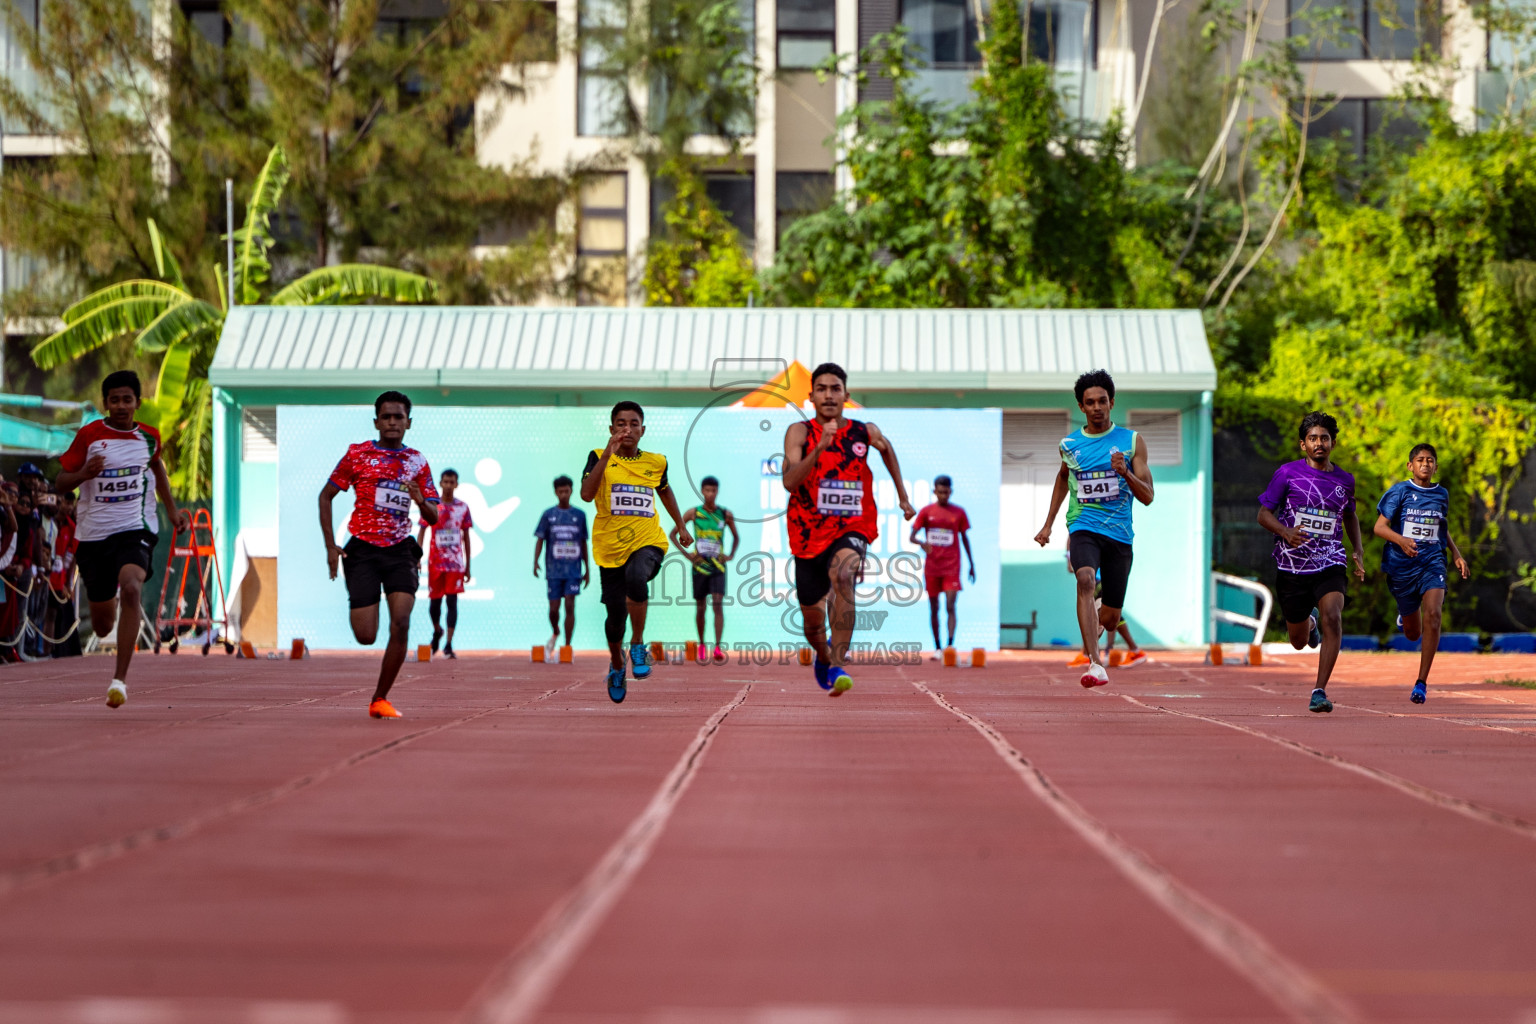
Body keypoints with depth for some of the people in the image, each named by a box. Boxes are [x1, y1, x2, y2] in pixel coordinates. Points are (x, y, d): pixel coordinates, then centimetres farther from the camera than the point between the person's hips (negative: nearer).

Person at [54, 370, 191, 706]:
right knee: (102, 625, 9)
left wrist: (171, 508, 20)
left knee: (131, 588, -31)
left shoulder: (149, 437, 4)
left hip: (136, 529, 0)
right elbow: (60, 482, -1)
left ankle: (120, 679, -29)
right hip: (94, 533, 0)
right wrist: (84, 473, -22)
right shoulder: (89, 436, -4)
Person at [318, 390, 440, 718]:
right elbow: (326, 496, 8)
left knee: (401, 623, -18)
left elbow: (433, 518, 10)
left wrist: (421, 502, -14)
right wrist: (330, 546, -1)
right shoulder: (357, 454, 3)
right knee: (366, 637, -8)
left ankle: (380, 699, -5)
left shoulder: (417, 462, 9)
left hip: (400, 551, 2)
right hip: (363, 551, -2)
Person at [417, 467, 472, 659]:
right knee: (434, 600, 8)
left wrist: (468, 566, 10)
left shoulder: (463, 508, 5)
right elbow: (421, 533, 1)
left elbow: (466, 537, 10)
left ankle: (448, 644, -9)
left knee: (452, 600, -7)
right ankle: (436, 631, 37)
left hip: (455, 562, 0)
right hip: (435, 562, 0)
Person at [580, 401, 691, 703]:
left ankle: (638, 645, -17)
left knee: (636, 576, -35)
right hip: (611, 548, 0)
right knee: (615, 615, 4)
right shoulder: (599, 458, -4)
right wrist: (608, 454, -26)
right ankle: (617, 666, 36)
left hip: (648, 542, 0)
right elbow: (586, 494, -22)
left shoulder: (656, 462, 5)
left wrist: (680, 526, 29)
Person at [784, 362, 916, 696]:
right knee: (813, 621, 13)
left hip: (851, 530, -1)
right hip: (809, 534, 1)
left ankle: (838, 664, -36)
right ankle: (823, 657, 50)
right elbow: (789, 481, -22)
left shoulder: (864, 433, -2)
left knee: (843, 575, -35)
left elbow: (886, 448, 22)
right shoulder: (799, 432, -8)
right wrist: (820, 448, -34)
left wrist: (902, 495, 23)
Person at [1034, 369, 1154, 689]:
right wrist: (1048, 524, 24)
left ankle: (1096, 619, 46)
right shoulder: (1070, 444, 6)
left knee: (1110, 620, 5)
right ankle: (1096, 663, -41)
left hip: (1119, 534, 1)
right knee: (1086, 579, -33)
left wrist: (1126, 472, -20)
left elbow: (1147, 497, -1)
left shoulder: (1132, 441, 2)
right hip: (1083, 528, -1)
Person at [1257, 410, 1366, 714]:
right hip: (1292, 566, -1)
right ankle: (1310, 622, 51)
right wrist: (1286, 533, -22)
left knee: (1332, 618, -26)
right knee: (1299, 642, 11)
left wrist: (1358, 552, 12)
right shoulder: (1288, 473, -4)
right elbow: (1263, 513, -2)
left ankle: (1320, 691, -22)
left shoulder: (1345, 480, 6)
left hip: (1330, 565, 1)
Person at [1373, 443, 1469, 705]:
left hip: (1433, 562, 1)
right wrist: (1400, 540, -27)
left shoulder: (1442, 495, 9)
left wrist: (1456, 553, 15)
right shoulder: (1399, 492, -4)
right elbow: (1379, 527, -9)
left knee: (1432, 614, -24)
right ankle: (1405, 615, 51)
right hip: (1402, 565, -1)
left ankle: (1422, 683, -19)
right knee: (1413, 633, 9)